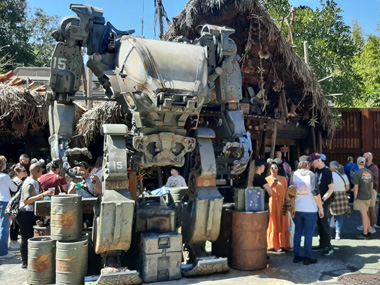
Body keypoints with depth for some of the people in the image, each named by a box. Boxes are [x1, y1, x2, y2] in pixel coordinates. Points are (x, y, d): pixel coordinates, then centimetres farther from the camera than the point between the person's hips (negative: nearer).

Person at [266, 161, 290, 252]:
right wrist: (272, 186, -17)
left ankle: (284, 244, 13)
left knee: (283, 224, 4)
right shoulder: (267, 179, 3)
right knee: (274, 224, -1)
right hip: (273, 203, -3)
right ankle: (275, 245, 5)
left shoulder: (283, 178, 11)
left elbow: (286, 191, 14)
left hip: (282, 203, 3)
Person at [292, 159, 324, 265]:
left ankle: (297, 256, 18)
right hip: (310, 210, -4)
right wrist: (321, 208, -5)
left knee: (297, 232, 14)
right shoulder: (311, 175, -9)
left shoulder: (293, 175, 2)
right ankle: (307, 258, 9)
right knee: (308, 234, 4)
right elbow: (316, 193, -13)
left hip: (297, 209, 4)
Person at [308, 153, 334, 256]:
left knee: (324, 223, -3)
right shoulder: (317, 170, 8)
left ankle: (329, 247, 6)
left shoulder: (327, 171, -15)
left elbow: (331, 188, -16)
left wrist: (323, 200, -21)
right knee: (319, 223, 13)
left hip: (325, 201, -8)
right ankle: (322, 244, 24)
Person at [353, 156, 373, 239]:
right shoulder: (369, 172, 3)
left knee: (364, 215, -1)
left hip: (360, 197, -7)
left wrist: (355, 198, -7)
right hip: (368, 197, 7)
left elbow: (356, 187, -17)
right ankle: (368, 232, 23)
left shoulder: (357, 173, -17)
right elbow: (372, 185, 11)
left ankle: (365, 234, 6)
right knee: (366, 214, 18)